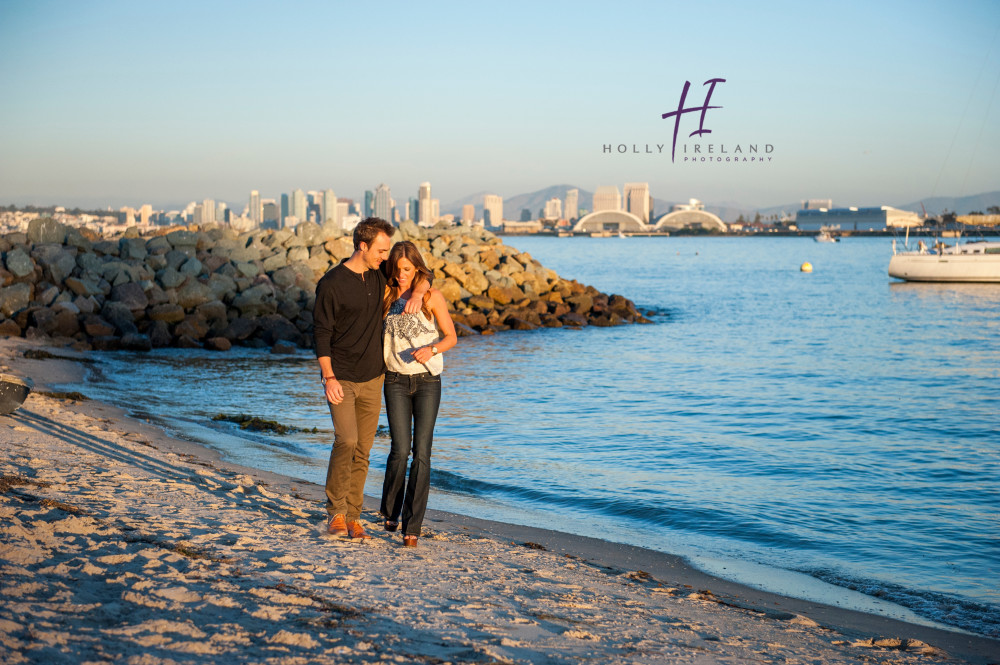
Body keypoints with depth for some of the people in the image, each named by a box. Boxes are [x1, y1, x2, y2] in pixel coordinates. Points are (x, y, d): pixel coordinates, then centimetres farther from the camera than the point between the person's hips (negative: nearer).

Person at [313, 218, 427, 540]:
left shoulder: (380, 277, 7)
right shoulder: (332, 284, -10)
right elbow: (321, 333, -9)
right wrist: (328, 377, -16)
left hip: (372, 379, 5)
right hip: (341, 379, -5)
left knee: (362, 450, 5)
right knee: (346, 441, -18)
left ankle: (352, 516, 12)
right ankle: (335, 511, -4)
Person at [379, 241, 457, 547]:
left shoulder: (432, 296, -1)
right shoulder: (385, 294, 3)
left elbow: (451, 337, 3)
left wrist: (431, 349, -16)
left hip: (427, 380, -1)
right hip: (396, 381, 1)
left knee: (421, 452, -6)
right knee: (400, 449, -8)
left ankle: (412, 526, -1)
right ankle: (390, 510, 18)